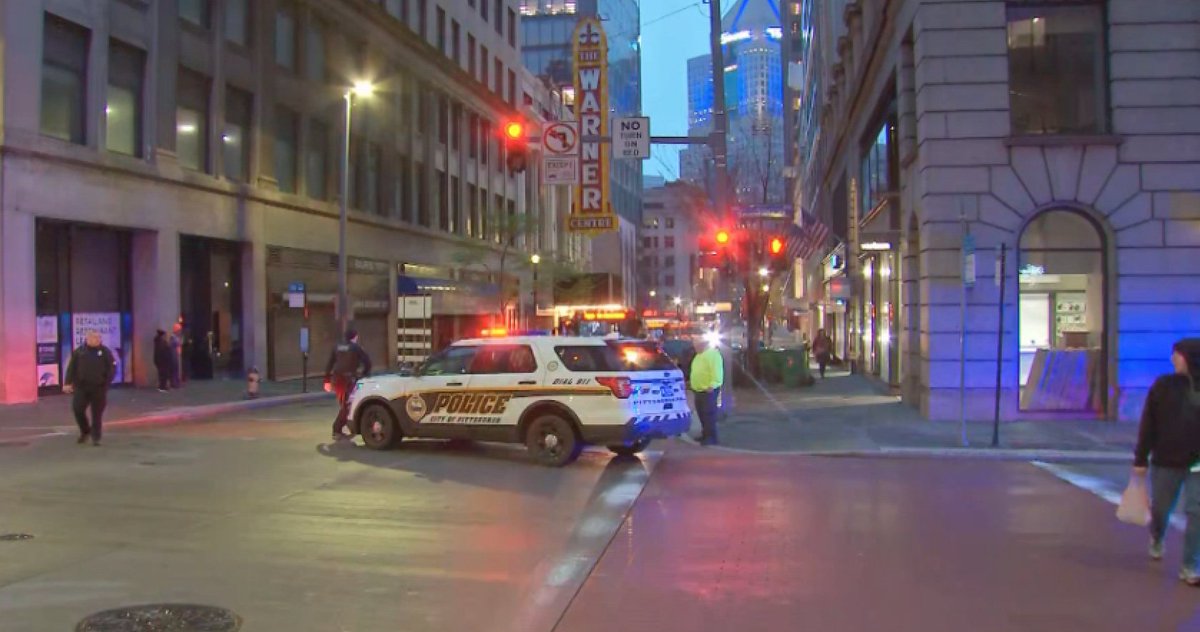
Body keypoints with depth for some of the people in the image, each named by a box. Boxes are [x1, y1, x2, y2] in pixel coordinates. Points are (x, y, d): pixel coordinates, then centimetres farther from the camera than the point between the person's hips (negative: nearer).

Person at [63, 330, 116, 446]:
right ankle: (85, 431, 18)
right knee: (77, 409, -6)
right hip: (82, 387, 1)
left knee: (97, 413, 1)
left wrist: (106, 383, -7)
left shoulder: (105, 351, 1)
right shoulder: (79, 351, 3)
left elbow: (112, 368, 1)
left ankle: (96, 437, 11)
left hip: (99, 388, -1)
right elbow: (71, 368, 4)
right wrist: (68, 383, -4)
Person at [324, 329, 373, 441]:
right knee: (346, 405, -4)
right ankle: (337, 431, -11)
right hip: (348, 378, -6)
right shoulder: (356, 348, 1)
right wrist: (365, 375, 8)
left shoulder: (338, 348, 16)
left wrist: (327, 380, 17)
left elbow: (329, 364, 15)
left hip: (336, 378, 6)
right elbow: (367, 360, -5)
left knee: (343, 405, 17)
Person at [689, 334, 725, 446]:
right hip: (698, 390, 10)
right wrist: (693, 384, 22)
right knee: (702, 414, 14)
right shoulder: (699, 355, 17)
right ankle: (705, 435, 24)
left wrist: (712, 385, -31)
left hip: (709, 390, -10)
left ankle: (711, 438, -4)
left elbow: (716, 372, -24)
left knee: (709, 415, -8)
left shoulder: (713, 354, -15)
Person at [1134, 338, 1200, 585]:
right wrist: (1140, 459, -3)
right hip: (1165, 462, 1)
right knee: (1159, 508, 14)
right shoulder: (1164, 385, -3)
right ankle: (1156, 539, 45)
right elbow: (1148, 424, -2)